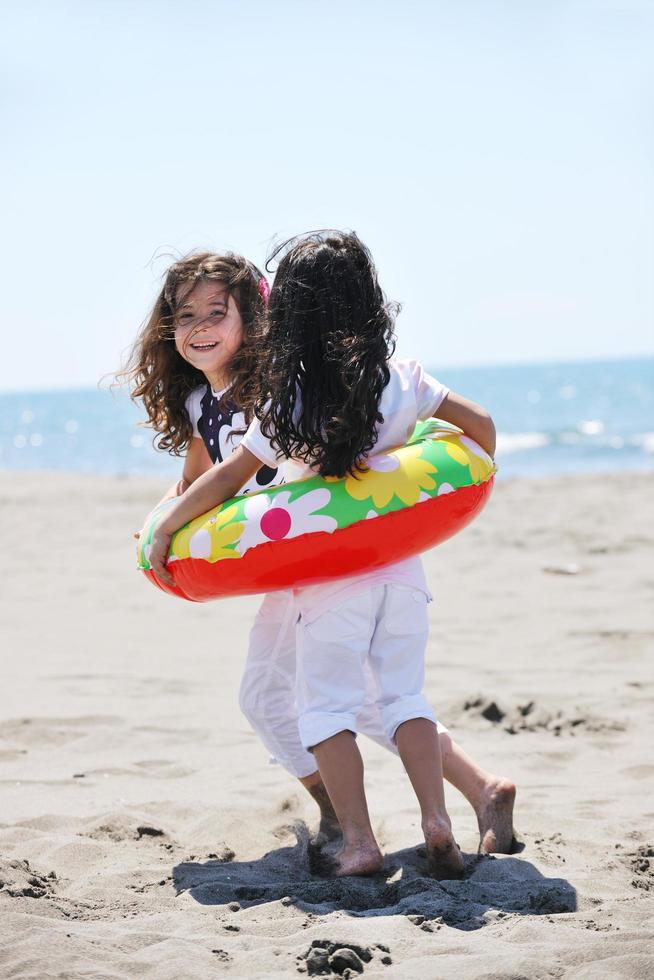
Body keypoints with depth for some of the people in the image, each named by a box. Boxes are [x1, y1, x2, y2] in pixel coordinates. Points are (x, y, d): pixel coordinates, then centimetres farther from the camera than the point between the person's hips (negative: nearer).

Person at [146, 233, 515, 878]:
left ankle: (357, 839, -1)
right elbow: (479, 424, 4)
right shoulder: (402, 379, -1)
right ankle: (436, 819, 0)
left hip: (331, 577, -3)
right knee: (404, 695, 13)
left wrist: (164, 529, 7)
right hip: (401, 564, 4)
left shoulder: (288, 403, -9)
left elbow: (228, 479, -4)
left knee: (327, 704, 6)